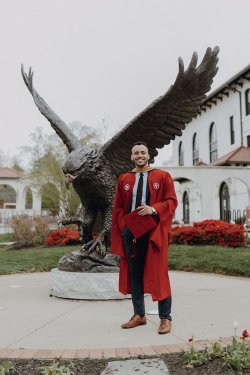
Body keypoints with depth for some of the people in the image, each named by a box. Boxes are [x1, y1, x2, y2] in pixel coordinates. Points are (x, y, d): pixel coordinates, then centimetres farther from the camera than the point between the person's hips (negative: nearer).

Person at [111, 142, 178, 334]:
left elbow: (172, 201, -2)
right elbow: (118, 208, 11)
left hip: (154, 233, -3)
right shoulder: (124, 180, 11)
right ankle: (139, 315, 21)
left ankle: (165, 318, 8)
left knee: (158, 274, -2)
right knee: (134, 274, 9)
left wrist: (154, 209, -18)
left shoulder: (162, 177, 4)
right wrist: (124, 227, -4)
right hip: (131, 233, 3)